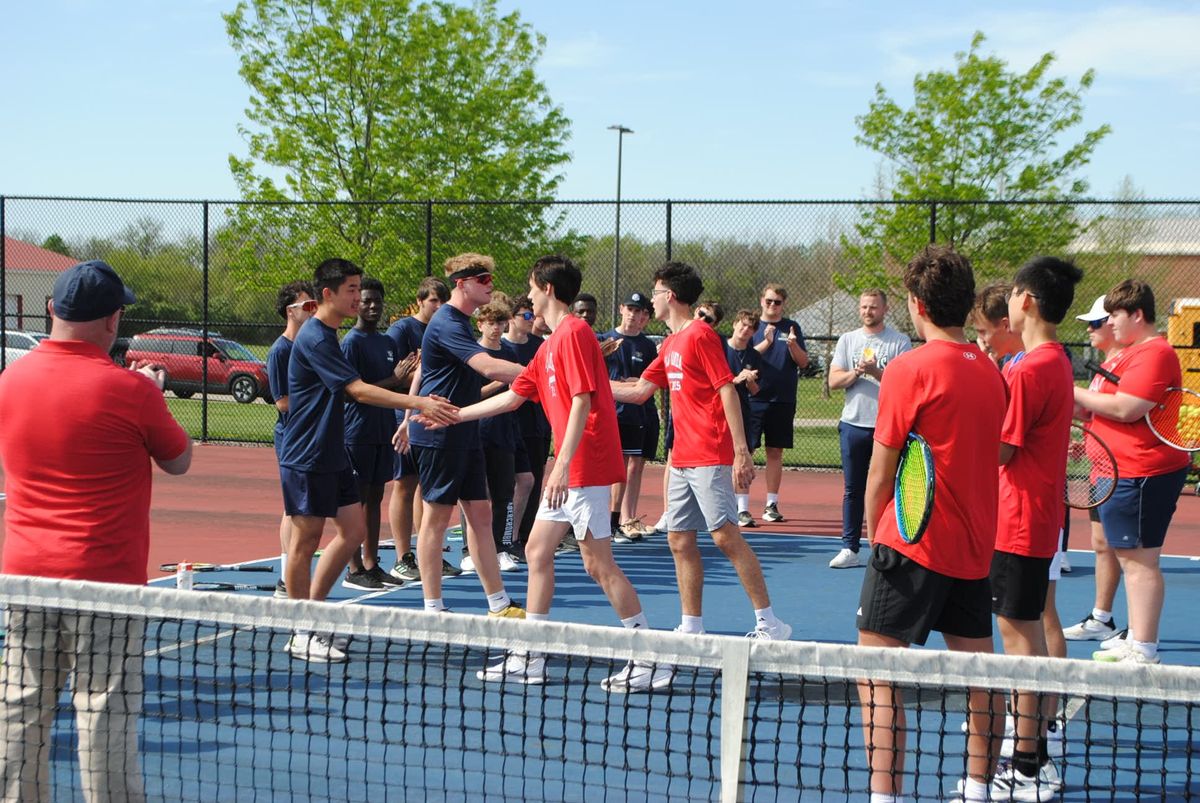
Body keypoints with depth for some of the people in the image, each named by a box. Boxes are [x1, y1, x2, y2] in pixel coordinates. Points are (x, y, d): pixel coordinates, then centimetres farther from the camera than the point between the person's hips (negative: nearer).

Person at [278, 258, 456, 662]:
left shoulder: (327, 335, 14)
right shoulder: (314, 339, -18)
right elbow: (359, 390, -25)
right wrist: (419, 403, -27)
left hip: (331, 455, 10)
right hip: (305, 458, -10)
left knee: (354, 530, 8)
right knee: (305, 539, -2)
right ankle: (301, 636, 7)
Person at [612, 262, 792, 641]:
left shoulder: (701, 335, -9)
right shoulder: (671, 344, 17)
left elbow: (728, 391, -15)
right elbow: (639, 390, 25)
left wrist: (741, 451, -20)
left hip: (710, 458, -9)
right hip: (682, 459, 9)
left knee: (726, 536, -11)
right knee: (679, 540, 8)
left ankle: (769, 623, -7)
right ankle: (691, 627, 14)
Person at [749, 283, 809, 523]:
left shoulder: (792, 328, 9)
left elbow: (803, 362, 4)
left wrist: (793, 345, -15)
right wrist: (766, 342, -20)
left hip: (782, 401, 2)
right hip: (753, 399, -2)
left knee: (775, 452, 7)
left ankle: (771, 505, 15)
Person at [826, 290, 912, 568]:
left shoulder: (900, 342, 1)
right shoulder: (847, 340, 11)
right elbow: (833, 381, 5)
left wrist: (875, 371, -18)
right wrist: (856, 372, -12)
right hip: (854, 424, 3)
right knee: (852, 490, 6)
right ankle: (850, 548, 10)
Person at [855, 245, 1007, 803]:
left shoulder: (909, 369, -11)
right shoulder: (990, 373, 7)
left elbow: (880, 474, -7)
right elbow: (991, 457, 13)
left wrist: (874, 535, 8)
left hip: (912, 544, -7)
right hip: (975, 547, 7)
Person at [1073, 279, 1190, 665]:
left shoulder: (1154, 354, -16)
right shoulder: (1133, 352, 18)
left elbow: (1126, 409, -24)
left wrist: (1075, 394, -14)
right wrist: (1081, 408, 10)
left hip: (1143, 475, -11)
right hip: (1125, 473, 11)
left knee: (1140, 558, -9)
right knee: (1131, 557, 16)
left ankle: (1144, 651, -7)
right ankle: (1135, 642, 25)